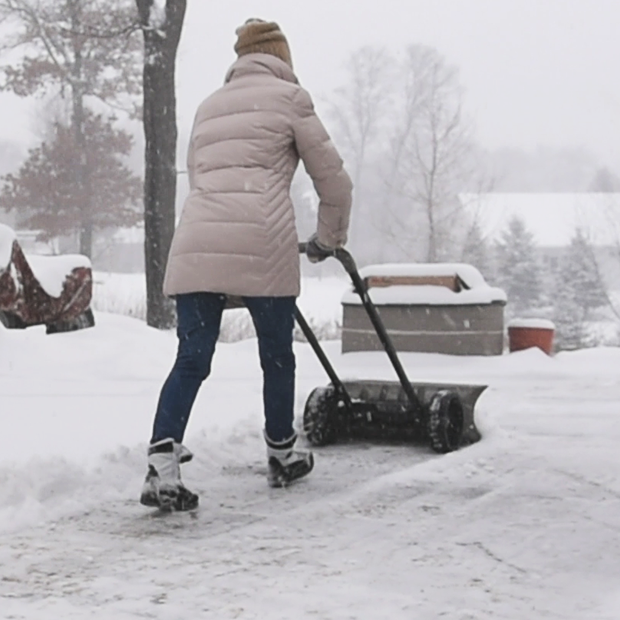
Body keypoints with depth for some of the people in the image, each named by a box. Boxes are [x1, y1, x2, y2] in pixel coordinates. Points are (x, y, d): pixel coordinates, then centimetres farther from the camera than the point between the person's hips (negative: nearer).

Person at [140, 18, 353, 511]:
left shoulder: (209, 105, 28)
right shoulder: (289, 96, 12)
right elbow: (333, 178, 14)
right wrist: (329, 239, 29)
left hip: (196, 244, 4)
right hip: (261, 244, -4)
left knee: (191, 361, 3)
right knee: (277, 356, 14)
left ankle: (162, 468, -12)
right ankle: (282, 457, 29)